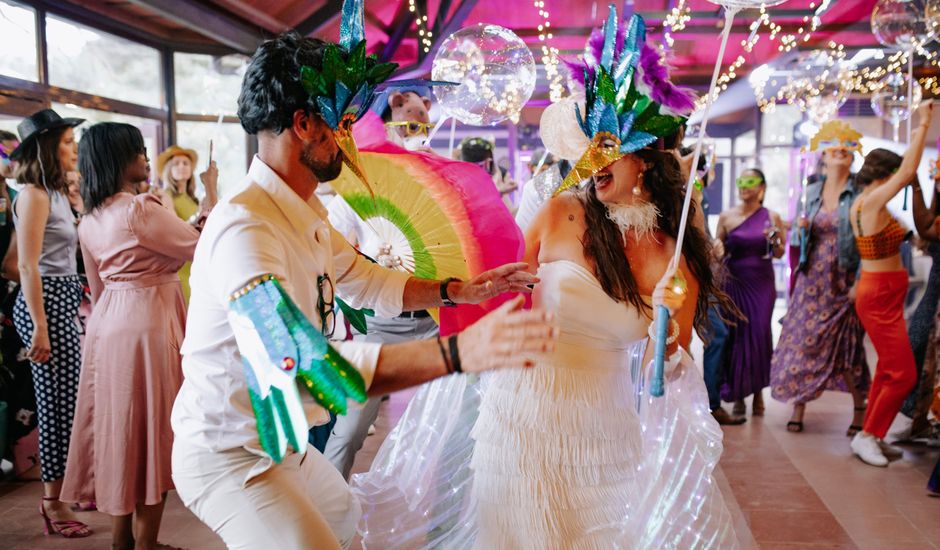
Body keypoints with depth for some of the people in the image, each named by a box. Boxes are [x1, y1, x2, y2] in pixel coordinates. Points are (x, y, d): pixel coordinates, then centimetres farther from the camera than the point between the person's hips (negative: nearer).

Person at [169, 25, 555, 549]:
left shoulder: (307, 212, 0)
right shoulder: (244, 228, -31)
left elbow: (365, 280, 14)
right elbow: (297, 364, -45)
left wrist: (456, 290, 1)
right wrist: (458, 352, -51)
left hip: (281, 442, 10)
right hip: (231, 459, -9)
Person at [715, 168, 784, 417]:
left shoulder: (771, 217, 2)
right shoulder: (726, 216, 3)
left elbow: (779, 254, 6)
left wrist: (774, 240, -14)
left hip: (762, 282, 0)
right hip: (734, 281, 1)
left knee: (759, 334, -3)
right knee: (734, 334, -2)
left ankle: (758, 392, 12)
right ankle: (738, 394, 8)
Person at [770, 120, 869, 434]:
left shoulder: (860, 192, -4)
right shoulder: (813, 191, 10)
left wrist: (860, 282, -16)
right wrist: (802, 228, -5)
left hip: (845, 281, -4)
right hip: (813, 278, 4)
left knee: (847, 343, 0)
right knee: (804, 339, 2)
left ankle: (860, 409, 15)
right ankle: (799, 406, 12)